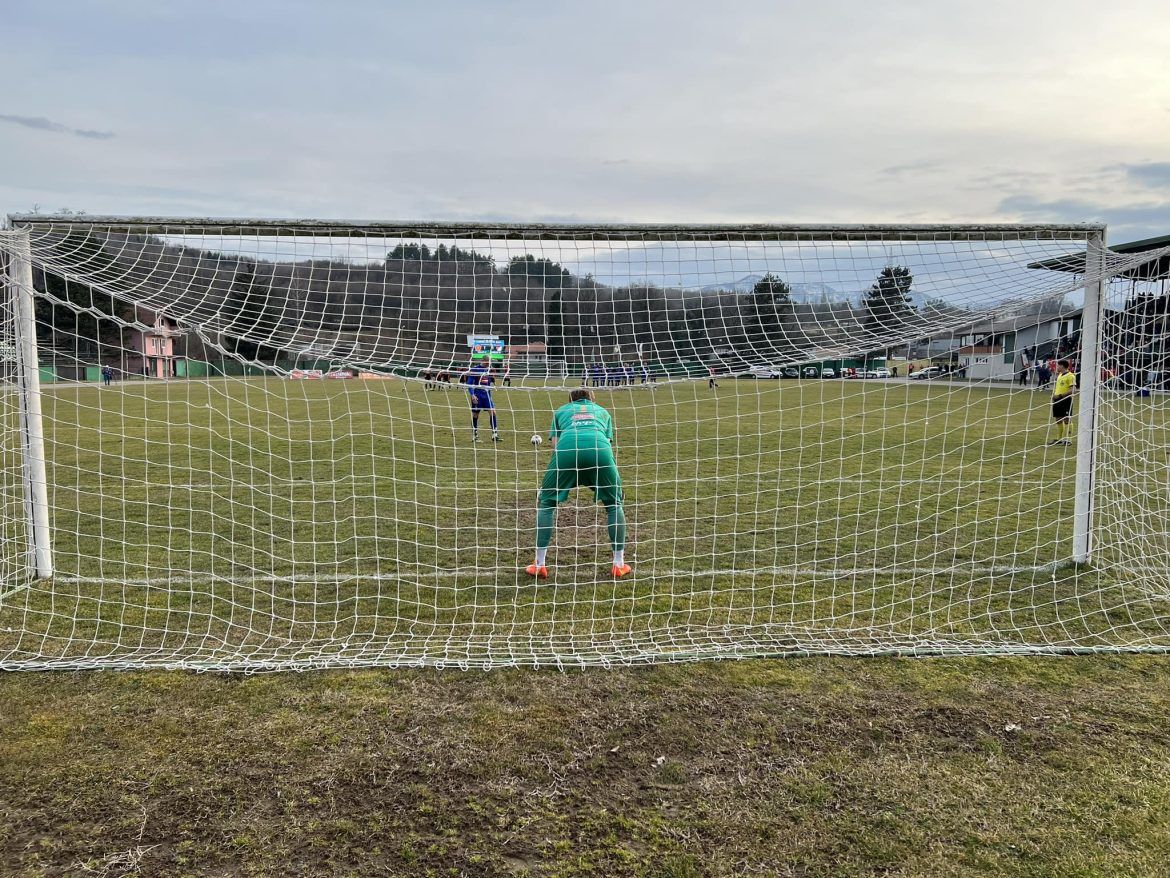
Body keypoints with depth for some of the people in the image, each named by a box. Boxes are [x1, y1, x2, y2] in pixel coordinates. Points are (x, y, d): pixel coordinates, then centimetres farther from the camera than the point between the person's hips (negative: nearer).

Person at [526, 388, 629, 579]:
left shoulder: (561, 410, 36)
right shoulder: (602, 411, 38)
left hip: (566, 448, 0)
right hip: (599, 447, 1)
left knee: (546, 503, 17)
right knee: (614, 504, 20)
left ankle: (540, 565, 12)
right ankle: (619, 565, 19)